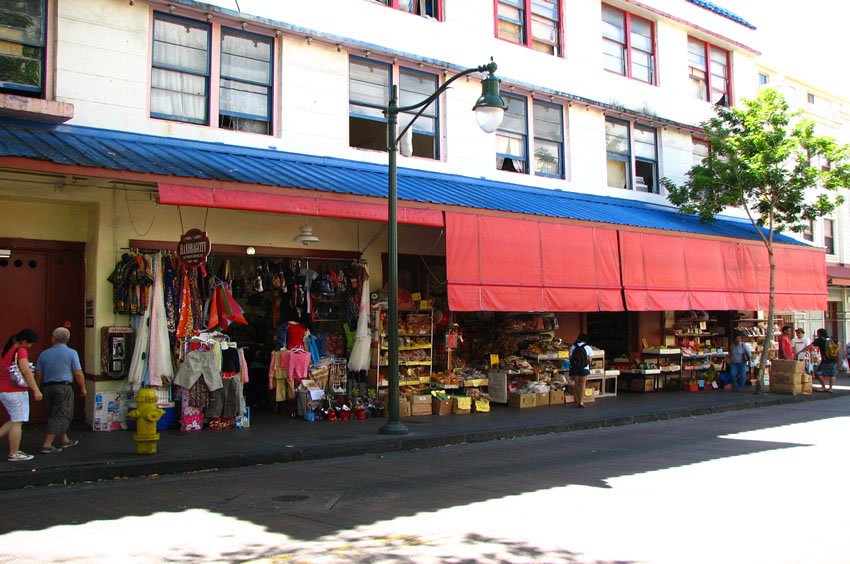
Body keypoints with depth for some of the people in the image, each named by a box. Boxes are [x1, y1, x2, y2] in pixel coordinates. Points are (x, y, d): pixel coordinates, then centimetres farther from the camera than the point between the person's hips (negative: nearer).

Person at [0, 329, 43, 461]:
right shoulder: (21, 351, -13)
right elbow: (26, 371, -21)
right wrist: (36, 390, -21)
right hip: (16, 391, -9)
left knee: (15, 420, 19)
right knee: (17, 422, -1)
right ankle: (14, 454, 3)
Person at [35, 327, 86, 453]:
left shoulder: (44, 354, 7)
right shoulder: (71, 353, -5)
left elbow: (38, 374, 9)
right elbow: (78, 374, -8)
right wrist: (83, 388, 5)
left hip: (48, 387, 5)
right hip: (64, 387, -5)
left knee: (53, 415, 18)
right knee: (60, 416, -1)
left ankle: (64, 440, 29)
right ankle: (47, 445, -7)